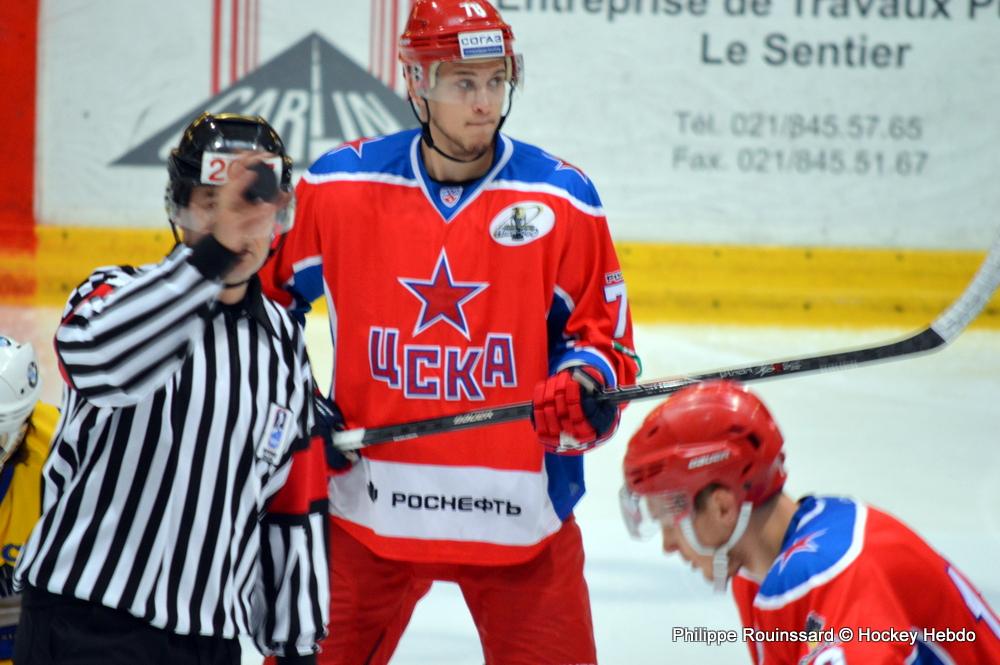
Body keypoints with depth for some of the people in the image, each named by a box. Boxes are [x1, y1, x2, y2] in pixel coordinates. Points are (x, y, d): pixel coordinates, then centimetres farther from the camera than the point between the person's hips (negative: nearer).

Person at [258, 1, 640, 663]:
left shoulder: (563, 200, -4)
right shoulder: (336, 187, -3)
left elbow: (606, 337, 2)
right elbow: (264, 295, 13)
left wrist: (585, 388, -19)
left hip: (521, 514, -1)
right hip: (370, 506, 1)